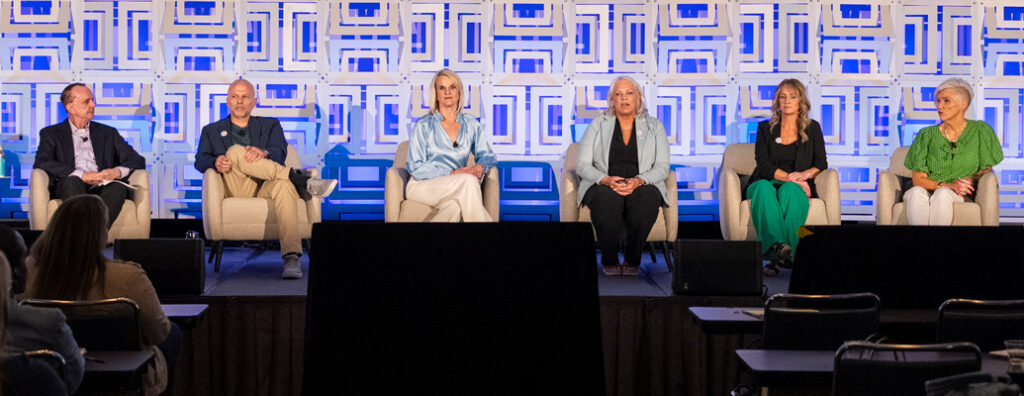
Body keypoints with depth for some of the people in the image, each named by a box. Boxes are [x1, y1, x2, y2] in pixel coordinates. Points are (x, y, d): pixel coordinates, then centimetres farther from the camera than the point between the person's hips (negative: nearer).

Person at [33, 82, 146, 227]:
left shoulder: (108, 133, 26)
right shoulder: (51, 134, 18)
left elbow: (137, 161, 17)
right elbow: (41, 163, -2)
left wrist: (118, 171, -8)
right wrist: (81, 175, -15)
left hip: (101, 188, 2)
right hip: (69, 188, -2)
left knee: (119, 187, -33)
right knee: (72, 181, -37)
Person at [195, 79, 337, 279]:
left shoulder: (270, 125, 25)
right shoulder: (211, 131, 28)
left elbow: (280, 154, 4)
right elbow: (200, 161, 10)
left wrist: (263, 153, -22)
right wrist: (215, 162, -16)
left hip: (266, 186, 0)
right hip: (236, 189, 0)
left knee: (283, 184, -38)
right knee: (235, 152, -31)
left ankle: (292, 258, -55)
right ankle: (299, 180, -30)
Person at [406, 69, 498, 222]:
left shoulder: (471, 125, 13)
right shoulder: (423, 125, 2)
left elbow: (487, 155, 17)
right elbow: (415, 168, -3)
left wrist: (480, 167, -10)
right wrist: (452, 173, -16)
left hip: (457, 189, 2)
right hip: (422, 186, -2)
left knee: (454, 206, -40)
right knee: (468, 180, -34)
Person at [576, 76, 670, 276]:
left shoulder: (654, 126, 13)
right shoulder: (598, 125, 11)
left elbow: (662, 167, 4)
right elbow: (583, 166, 4)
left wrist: (638, 181, -17)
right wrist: (607, 180, -17)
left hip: (643, 186, 1)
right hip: (603, 186, 0)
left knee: (646, 199, -37)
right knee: (608, 199, -38)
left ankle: (632, 260, -22)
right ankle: (609, 261, -22)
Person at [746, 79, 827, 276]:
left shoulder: (812, 129, 17)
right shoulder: (765, 128, 14)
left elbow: (821, 164, 8)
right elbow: (763, 164, 1)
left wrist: (806, 174, -16)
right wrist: (789, 177, -14)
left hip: (797, 187, 0)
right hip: (768, 183, 0)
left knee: (789, 190, -38)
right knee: (763, 188, -38)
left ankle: (777, 257, -51)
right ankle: (777, 246, -61)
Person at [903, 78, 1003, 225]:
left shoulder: (979, 131, 8)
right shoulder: (927, 135, 9)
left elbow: (986, 170, 14)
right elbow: (918, 180, 4)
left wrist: (972, 181, -9)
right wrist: (949, 185, -14)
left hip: (961, 198, -1)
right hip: (927, 193, 1)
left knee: (942, 194, -38)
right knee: (917, 192, -37)